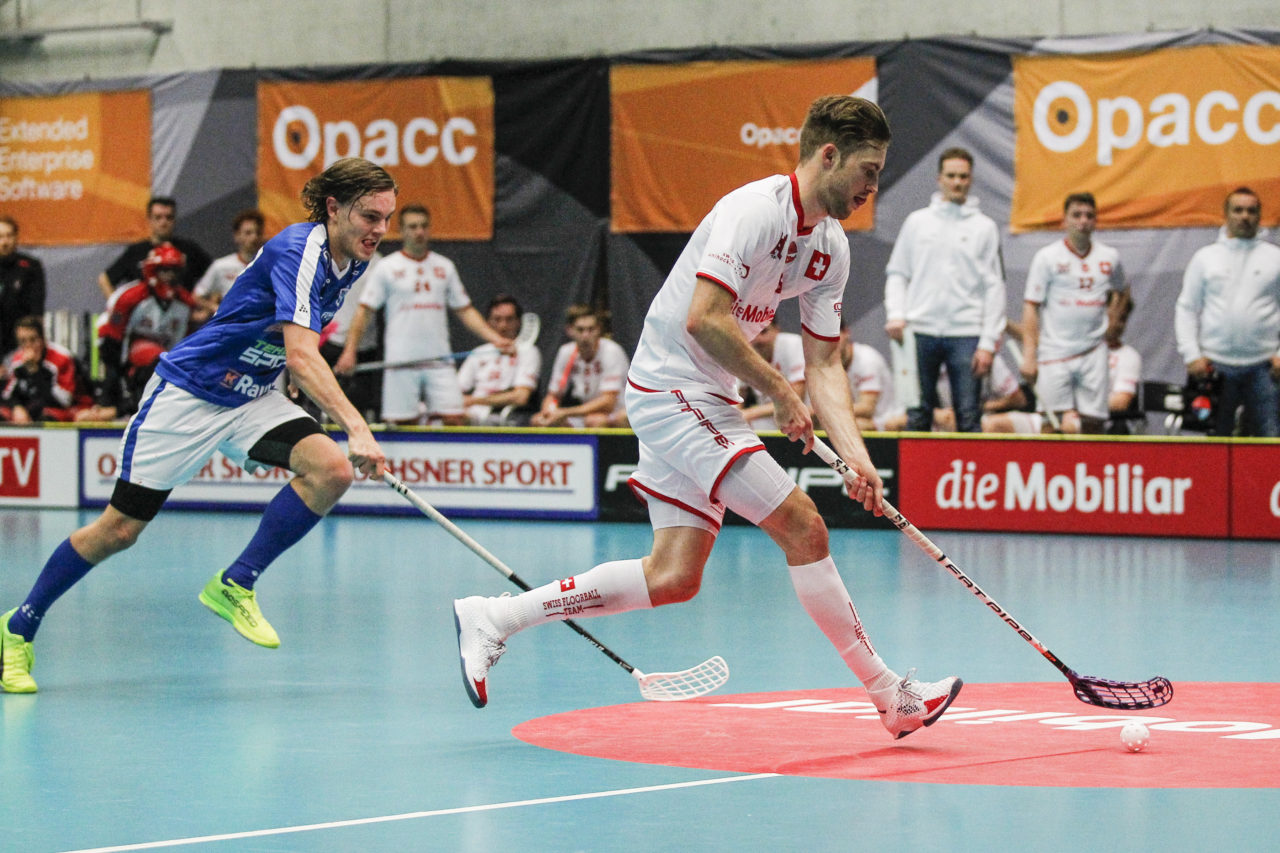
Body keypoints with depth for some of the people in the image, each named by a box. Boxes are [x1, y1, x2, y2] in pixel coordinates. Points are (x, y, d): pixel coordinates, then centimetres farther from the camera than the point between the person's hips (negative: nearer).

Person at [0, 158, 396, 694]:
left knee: (331, 469, -21)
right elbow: (301, 356, -38)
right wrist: (356, 428, -49)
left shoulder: (351, 262, 0)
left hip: (252, 398, 7)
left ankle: (235, 587, -8)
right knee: (119, 529, -1)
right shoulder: (299, 250, -26)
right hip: (190, 389, -7)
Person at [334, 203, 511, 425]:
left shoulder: (444, 267, 14)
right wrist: (350, 351, -8)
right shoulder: (386, 267, 4)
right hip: (400, 362, -3)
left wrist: (495, 339, 4)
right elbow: (365, 311, 2)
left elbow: (465, 310, 16)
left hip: (439, 362, 3)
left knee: (455, 420, -9)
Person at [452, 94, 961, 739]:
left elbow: (824, 364, 10)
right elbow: (705, 319, -27)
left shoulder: (831, 248, 9)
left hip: (706, 402, 10)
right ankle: (890, 695, -3)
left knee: (674, 577, 3)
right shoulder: (755, 210, -18)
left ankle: (494, 618, 11)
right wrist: (778, 391, -19)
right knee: (802, 528, -12)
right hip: (672, 388, -10)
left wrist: (855, 456, -3)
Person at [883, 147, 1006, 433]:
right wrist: (895, 314, -4)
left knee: (968, 416, -5)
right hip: (920, 331, 1)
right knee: (917, 416, 1)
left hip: (965, 334, -1)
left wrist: (988, 343, -3)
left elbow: (994, 288, 4)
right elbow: (896, 273, 14)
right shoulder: (917, 222, 12)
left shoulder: (984, 227, 7)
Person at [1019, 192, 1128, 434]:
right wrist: (1029, 355, -9)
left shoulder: (1109, 258, 10)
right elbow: (1031, 306, -2)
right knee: (1054, 425, -7)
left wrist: (1113, 318, 12)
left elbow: (1121, 291, 30)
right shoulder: (1047, 257, 0)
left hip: (1093, 353, 3)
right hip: (1055, 352, -3)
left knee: (1093, 422, -1)